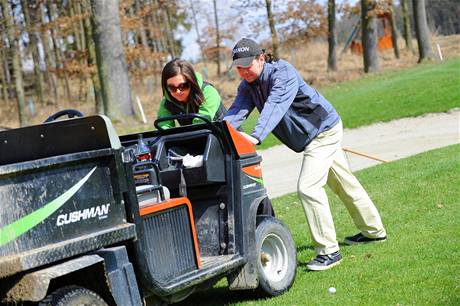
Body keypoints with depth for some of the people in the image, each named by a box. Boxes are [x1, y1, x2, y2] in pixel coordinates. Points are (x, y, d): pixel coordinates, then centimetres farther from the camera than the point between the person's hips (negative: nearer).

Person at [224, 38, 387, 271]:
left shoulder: (283, 72, -27)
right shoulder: (248, 85, -3)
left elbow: (275, 107, -43)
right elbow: (237, 111, -18)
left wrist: (256, 136, -57)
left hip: (325, 130, -9)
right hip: (312, 135, 9)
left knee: (308, 187, -19)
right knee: (343, 183, 21)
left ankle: (328, 251, -12)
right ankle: (373, 230, 38)